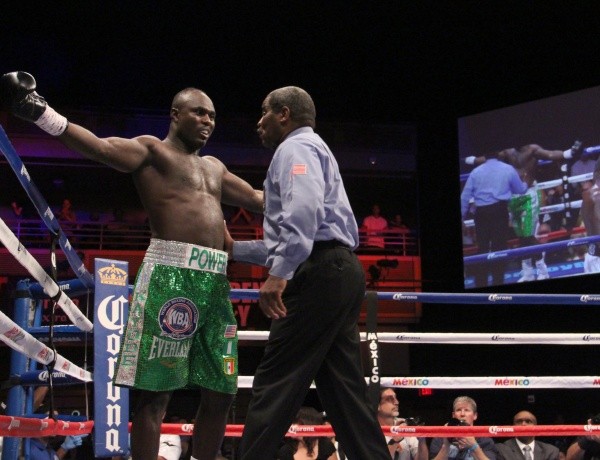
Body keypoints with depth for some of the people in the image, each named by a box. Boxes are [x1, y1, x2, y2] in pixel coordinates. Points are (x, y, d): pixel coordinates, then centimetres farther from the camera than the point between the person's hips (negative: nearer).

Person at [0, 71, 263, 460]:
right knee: (156, 391, -10)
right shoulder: (151, 150, 4)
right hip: (171, 275, -7)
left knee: (221, 394, 8)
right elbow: (100, 147, -12)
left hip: (216, 281, 8)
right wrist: (42, 113, -25)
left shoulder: (214, 167, 26)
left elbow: (255, 198, 39)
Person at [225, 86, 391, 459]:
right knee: (343, 388, 6)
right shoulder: (311, 150, 31)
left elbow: (303, 209, -22)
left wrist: (278, 273, -28)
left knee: (275, 383, -11)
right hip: (339, 271, 10)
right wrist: (234, 248, 35)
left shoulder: (296, 147, 0)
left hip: (319, 273, -10)